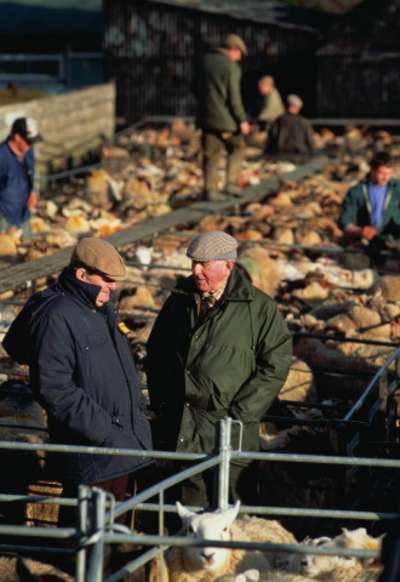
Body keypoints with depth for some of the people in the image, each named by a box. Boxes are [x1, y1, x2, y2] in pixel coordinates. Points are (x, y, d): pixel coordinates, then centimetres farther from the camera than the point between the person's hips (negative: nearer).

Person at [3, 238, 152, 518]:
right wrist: (106, 432, -23)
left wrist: (139, 416, 16)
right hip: (90, 458, -9)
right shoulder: (56, 318, -19)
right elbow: (55, 390, -23)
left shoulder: (103, 308, 11)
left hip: (122, 447, 9)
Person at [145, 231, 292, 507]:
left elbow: (275, 365, -7)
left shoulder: (259, 307, -6)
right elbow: (156, 353, 18)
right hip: (179, 428, 4)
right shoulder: (179, 300, 8)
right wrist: (161, 404, 8)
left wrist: (240, 414, -11)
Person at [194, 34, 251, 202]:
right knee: (236, 149, 14)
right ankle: (231, 183, 9)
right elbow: (234, 97, -17)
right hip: (225, 117, -6)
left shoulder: (207, 60, 6)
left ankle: (210, 189, 5)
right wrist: (242, 120, -10)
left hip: (207, 116, 6)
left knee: (211, 154, 8)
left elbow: (195, 87, 14)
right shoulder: (231, 67, -15)